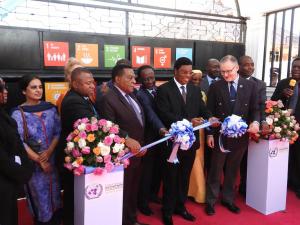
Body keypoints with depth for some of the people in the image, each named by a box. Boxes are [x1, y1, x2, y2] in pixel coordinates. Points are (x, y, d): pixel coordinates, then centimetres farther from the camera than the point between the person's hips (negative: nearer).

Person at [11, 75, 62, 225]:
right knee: (39, 198, 10)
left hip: (52, 159, 3)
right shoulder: (18, 113, -8)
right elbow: (19, 142, -11)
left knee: (55, 195, 13)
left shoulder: (50, 108, 3)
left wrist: (48, 152, -14)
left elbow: (58, 132, 0)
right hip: (33, 163, -3)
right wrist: (39, 160, -11)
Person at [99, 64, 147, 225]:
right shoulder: (108, 99, -16)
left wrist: (140, 143, 7)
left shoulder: (131, 95, 12)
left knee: (133, 191, 22)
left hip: (137, 152, 9)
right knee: (123, 193, 8)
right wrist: (127, 139, -30)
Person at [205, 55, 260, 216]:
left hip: (241, 135, 2)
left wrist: (255, 121, -17)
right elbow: (210, 112, -2)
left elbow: (255, 109, 4)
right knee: (215, 169, 9)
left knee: (233, 169, 15)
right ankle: (210, 200, 23)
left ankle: (228, 199, 32)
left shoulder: (250, 85, 0)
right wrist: (210, 134, -5)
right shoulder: (215, 87, -3)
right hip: (220, 135, -1)